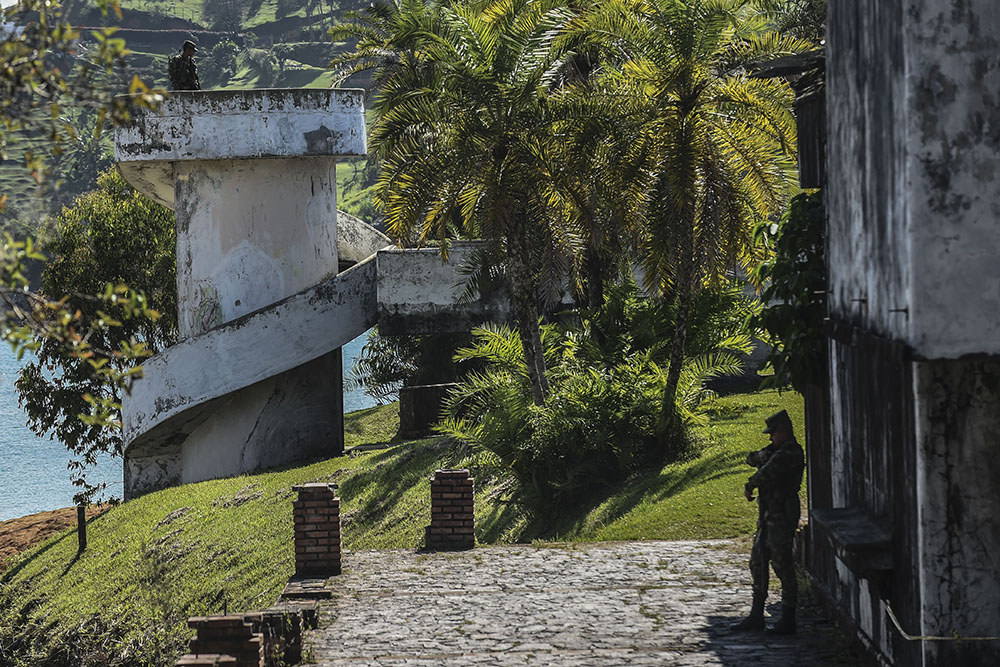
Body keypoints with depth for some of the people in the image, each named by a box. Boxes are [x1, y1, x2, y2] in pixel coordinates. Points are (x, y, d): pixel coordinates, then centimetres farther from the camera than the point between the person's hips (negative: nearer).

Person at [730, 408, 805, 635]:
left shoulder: (790, 453, -15)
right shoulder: (777, 450, 17)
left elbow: (769, 472, -26)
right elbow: (751, 459, 19)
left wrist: (750, 486, -10)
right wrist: (761, 456, -4)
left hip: (782, 517, -10)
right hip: (768, 517, 11)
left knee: (783, 567, -7)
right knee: (758, 564, 13)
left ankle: (788, 620, -3)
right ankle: (756, 617, 20)